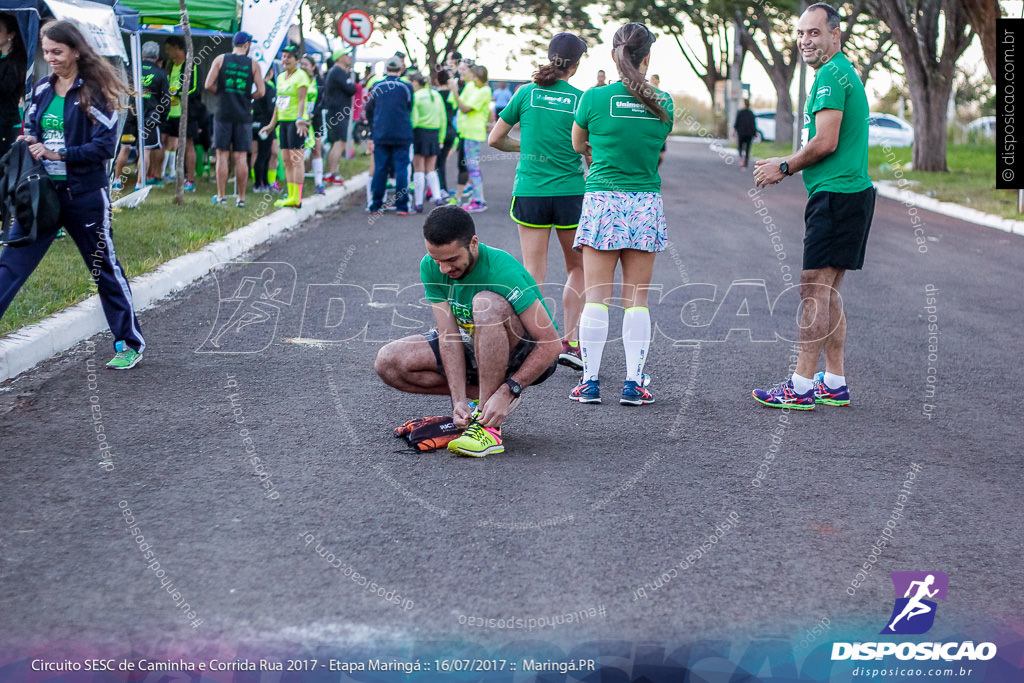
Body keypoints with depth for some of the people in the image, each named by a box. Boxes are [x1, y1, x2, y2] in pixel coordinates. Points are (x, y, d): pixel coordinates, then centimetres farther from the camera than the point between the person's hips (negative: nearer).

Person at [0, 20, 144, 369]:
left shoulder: (94, 91, -9)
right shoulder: (42, 88, 8)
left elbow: (104, 146, -14)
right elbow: (30, 128, 19)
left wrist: (58, 154, -20)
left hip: (84, 195, -5)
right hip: (43, 192, 5)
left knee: (105, 268, 8)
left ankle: (130, 343, 22)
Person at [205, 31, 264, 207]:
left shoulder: (220, 59, 2)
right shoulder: (253, 64, 2)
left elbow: (209, 85, -5)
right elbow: (261, 91, -3)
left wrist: (221, 93, 13)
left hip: (223, 113, 0)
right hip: (243, 114, 0)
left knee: (222, 155, 4)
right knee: (241, 156, 2)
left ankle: (221, 196, 4)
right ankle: (241, 197, 4)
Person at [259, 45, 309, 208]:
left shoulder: (300, 75, -6)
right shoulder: (281, 77, 17)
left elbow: (301, 100, -16)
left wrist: (299, 119, -29)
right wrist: (272, 124, 23)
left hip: (296, 122, -8)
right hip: (283, 121, 8)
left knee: (296, 159, -9)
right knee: (286, 160, 6)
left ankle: (296, 198, -10)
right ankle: (290, 196, 10)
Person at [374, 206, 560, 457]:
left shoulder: (504, 273, -30)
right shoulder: (430, 267, -14)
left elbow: (550, 345, -30)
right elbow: (450, 336, -16)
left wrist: (507, 391, -38)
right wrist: (459, 400, -27)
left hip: (528, 356, -6)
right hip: (478, 350, 6)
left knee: (487, 303, -37)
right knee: (388, 362, -10)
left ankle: (488, 427, -33)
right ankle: (487, 395, -5)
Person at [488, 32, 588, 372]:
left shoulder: (527, 92, 1)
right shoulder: (581, 99, -3)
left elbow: (494, 139, 5)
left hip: (530, 191, 1)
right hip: (570, 191, -1)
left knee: (533, 275, 5)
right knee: (577, 268, 16)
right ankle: (569, 342, 11)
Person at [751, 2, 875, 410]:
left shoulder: (830, 75, -12)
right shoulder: (841, 72, 21)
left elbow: (826, 142, -19)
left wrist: (785, 167, -6)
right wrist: (786, 165, 16)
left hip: (835, 195, -11)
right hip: (851, 192, 11)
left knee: (814, 289, -9)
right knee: (828, 292, 13)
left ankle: (801, 387, -8)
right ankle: (834, 383, 16)